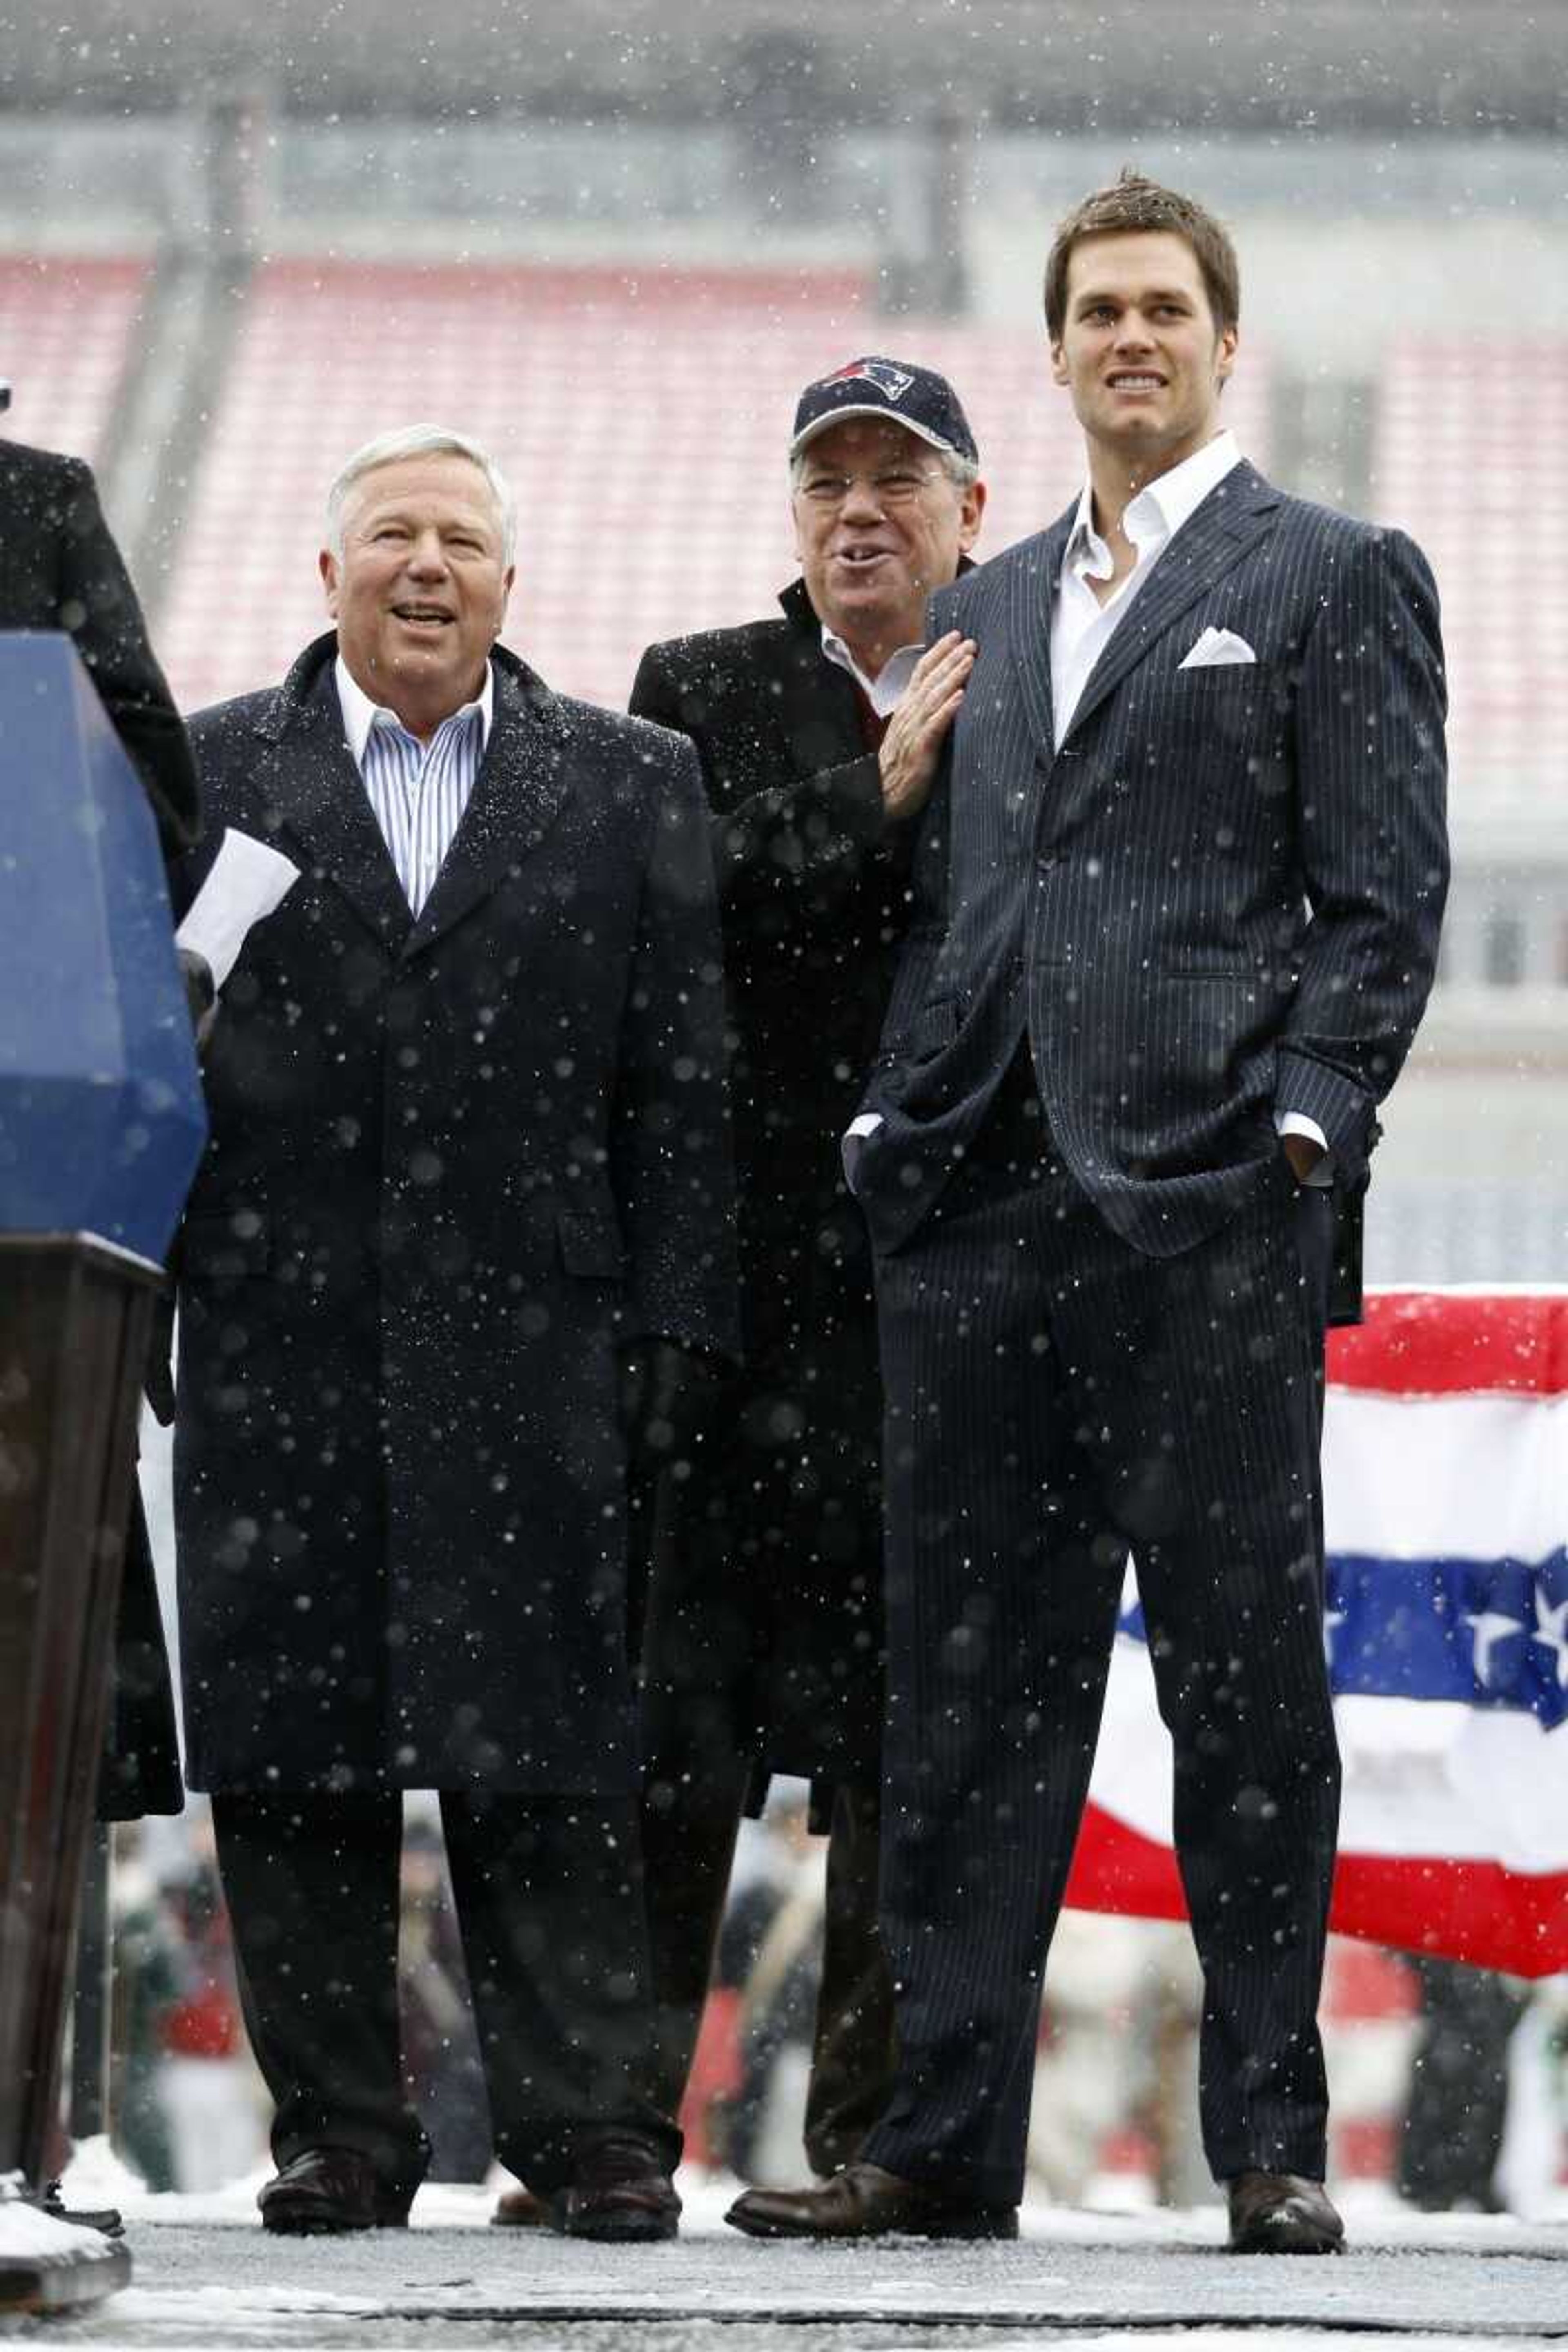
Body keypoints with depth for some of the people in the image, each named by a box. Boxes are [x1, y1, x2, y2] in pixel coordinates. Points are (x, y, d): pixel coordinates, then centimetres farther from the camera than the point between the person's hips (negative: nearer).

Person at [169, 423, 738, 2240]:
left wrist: (674, 1328, -1)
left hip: (527, 1339, -1)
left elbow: (681, 1079, 6)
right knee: (292, 1748, 1)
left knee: (541, 1751, -3)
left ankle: (585, 2126, 0)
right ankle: (337, 2133, 8)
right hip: (274, 1340, 1)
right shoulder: (208, 775, 10)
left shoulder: (631, 785, 10)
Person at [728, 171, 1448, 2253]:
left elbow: (1381, 892, -1)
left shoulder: (1336, 577, 6)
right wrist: (895, 1112, 9)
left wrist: (1304, 1122, -12)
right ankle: (947, 2137, 8)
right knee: (968, 1677, 4)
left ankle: (1271, 2142, 3)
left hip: (1209, 1205, -5)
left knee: (1243, 1668, -3)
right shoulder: (995, 607, 22)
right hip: (981, 1202, 5)